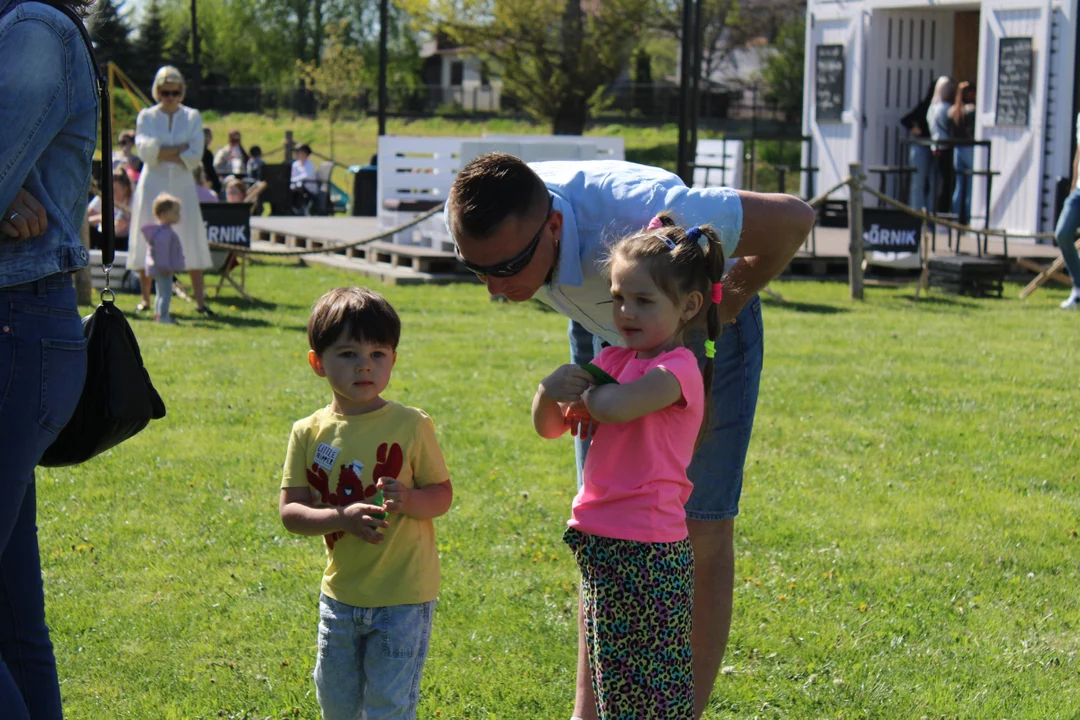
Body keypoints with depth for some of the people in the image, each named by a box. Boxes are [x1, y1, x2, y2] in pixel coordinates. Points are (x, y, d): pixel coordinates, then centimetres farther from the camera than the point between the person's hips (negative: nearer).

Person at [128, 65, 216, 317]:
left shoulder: (192, 117, 7)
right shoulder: (146, 116, 6)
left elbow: (195, 156, -4)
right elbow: (145, 149, -10)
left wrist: (163, 154, -11)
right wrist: (180, 149, -12)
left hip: (182, 185, 0)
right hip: (153, 184, 0)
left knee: (192, 239, -5)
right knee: (147, 239, -2)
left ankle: (199, 299, -2)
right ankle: (145, 298, 6)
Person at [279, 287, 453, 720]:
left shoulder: (410, 427, -8)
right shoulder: (310, 433, -2)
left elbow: (442, 494, -2)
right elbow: (290, 511, -5)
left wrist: (408, 500, -24)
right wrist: (342, 517, -22)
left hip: (402, 596, -3)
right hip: (341, 593, 3)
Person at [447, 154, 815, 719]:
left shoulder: (640, 214, -44)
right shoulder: (477, 223, -28)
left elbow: (793, 217, -31)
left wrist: (729, 305, -15)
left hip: (706, 330, -4)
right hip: (602, 334, 5)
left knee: (701, 531, -7)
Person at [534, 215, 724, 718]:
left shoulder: (678, 369, -13)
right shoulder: (613, 360, 13)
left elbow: (614, 405, -31)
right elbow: (550, 428, 14)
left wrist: (580, 387, -8)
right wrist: (549, 392, -9)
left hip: (648, 551, -8)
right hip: (601, 544, 9)